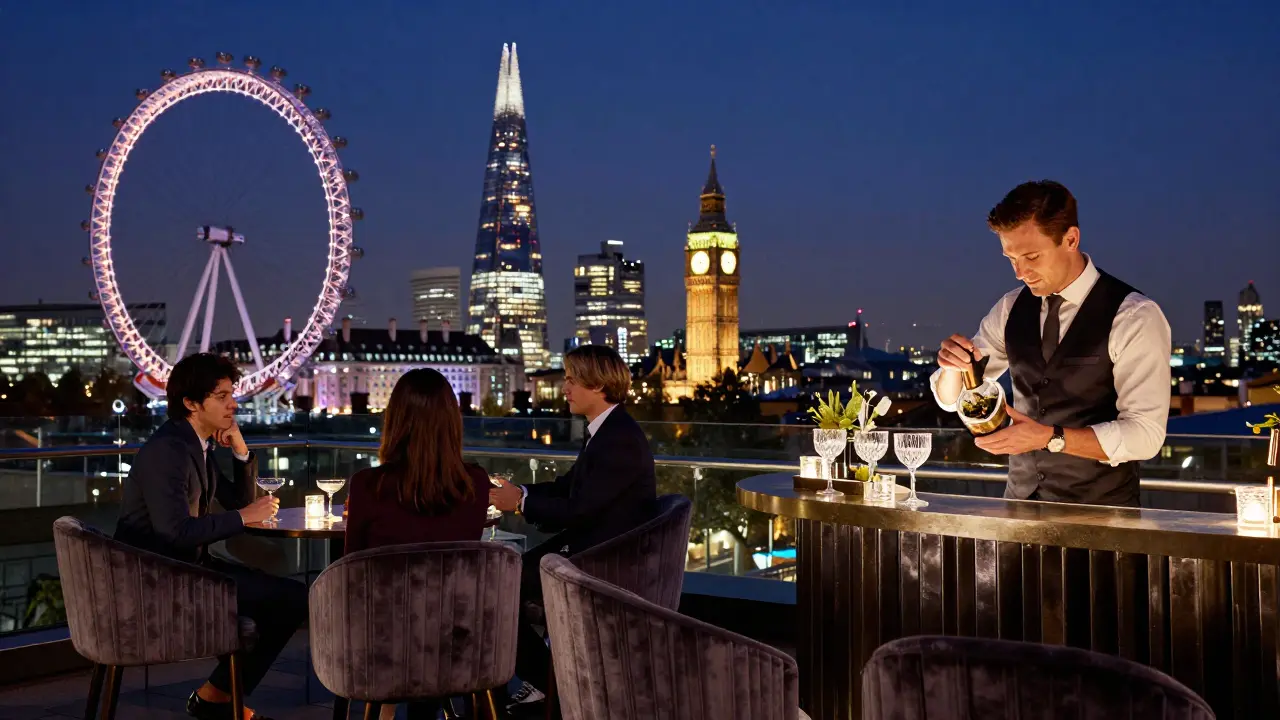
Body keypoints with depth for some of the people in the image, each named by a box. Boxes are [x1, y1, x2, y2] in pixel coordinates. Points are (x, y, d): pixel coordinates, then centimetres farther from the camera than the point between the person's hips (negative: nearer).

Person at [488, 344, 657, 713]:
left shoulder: (620, 440, -22)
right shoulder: (605, 430, 8)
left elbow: (579, 509, -24)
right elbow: (568, 485, 15)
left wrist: (522, 501, -12)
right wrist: (517, 491, 0)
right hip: (590, 547, 10)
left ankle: (546, 680, 7)